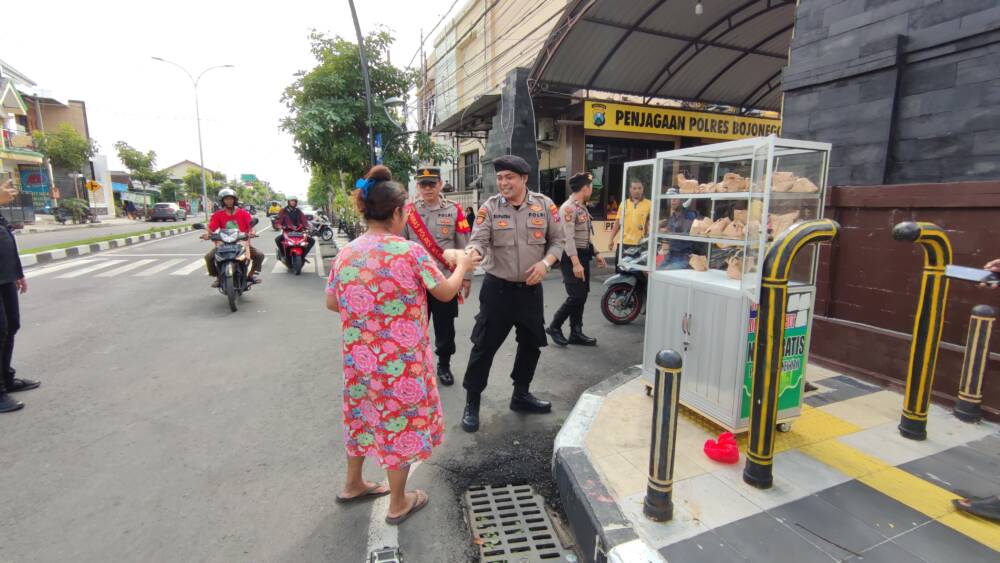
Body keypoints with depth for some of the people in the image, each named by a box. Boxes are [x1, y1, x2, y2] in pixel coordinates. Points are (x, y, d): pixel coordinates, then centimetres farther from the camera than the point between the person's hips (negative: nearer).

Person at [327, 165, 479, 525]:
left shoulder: (346, 253, -2)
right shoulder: (410, 252, -18)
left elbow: (332, 302, 7)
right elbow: (446, 293, -8)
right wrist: (462, 266, 9)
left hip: (358, 356, 6)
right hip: (400, 359, -5)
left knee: (363, 413, 25)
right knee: (401, 420, 12)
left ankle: (353, 484, 45)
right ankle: (398, 503, 30)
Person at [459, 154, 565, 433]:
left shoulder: (544, 205, -1)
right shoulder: (489, 208, -6)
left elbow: (557, 241, 5)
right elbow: (478, 241, -16)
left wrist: (545, 263, -13)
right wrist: (472, 252, -39)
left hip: (531, 288, 3)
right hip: (498, 287, -3)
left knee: (531, 343, 15)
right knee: (484, 345, 1)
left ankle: (521, 394, 36)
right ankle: (472, 402, 17)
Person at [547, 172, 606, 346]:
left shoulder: (583, 208, 15)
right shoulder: (568, 208, -15)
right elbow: (568, 237, -23)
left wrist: (595, 253, 19)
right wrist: (575, 262, -29)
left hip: (583, 255, 9)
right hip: (571, 257, -9)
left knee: (582, 296, 9)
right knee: (576, 296, -11)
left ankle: (576, 333, 17)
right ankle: (554, 327, 6)